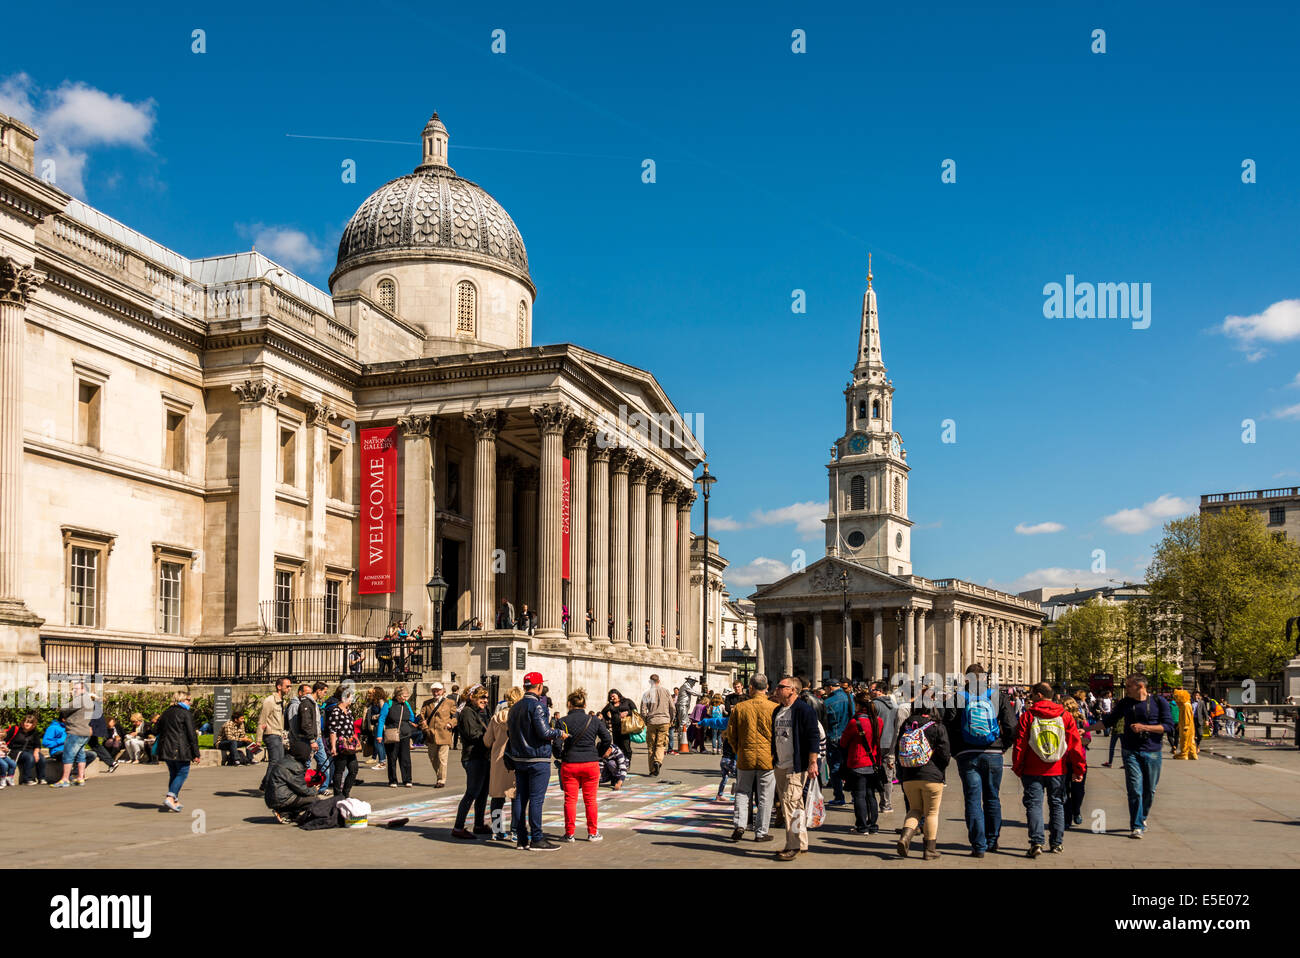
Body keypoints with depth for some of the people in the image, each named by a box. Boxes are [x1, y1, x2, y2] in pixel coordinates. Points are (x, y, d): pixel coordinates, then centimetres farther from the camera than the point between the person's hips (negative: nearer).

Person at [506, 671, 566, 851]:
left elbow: (510, 732, 16)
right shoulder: (536, 705, -13)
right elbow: (544, 732, -19)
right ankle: (537, 839, -3)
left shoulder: (515, 707, 13)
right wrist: (560, 733, -3)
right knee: (536, 798, -5)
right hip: (538, 758, -8)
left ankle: (522, 839, 13)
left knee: (520, 798, 8)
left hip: (519, 760, 8)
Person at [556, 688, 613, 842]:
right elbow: (608, 739, 0)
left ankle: (569, 833, 11)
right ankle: (592, 833, 16)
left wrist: (562, 757, 9)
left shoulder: (563, 721, -6)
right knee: (590, 800, 11)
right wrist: (599, 756, 11)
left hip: (569, 765, -1)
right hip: (591, 764, 1)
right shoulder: (594, 720, 0)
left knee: (570, 800, 7)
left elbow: (558, 744, -8)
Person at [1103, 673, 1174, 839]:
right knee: (1135, 789, -9)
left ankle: (1142, 817, 31)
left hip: (1152, 752, 0)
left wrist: (1144, 727, -14)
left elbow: (1169, 726, -5)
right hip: (1131, 752, 0)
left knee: (1149, 790, 7)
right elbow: (1109, 721, 15)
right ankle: (1136, 826, -4)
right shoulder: (1125, 703, 6)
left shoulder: (1159, 702, -1)